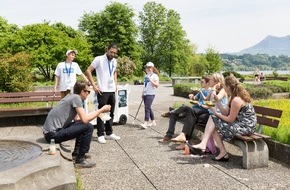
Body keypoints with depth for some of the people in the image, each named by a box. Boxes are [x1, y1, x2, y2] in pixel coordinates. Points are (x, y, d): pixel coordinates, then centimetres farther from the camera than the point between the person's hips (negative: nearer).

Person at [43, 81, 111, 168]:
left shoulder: (71, 96, 14)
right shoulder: (76, 98, -13)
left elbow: (77, 118, 17)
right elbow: (85, 119, -20)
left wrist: (97, 112, 17)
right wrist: (102, 110, -10)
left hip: (50, 130, 10)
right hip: (53, 134, -10)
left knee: (82, 125, 20)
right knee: (88, 127, -15)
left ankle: (77, 152, 22)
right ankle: (80, 159, -9)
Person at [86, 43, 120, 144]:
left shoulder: (114, 61, 10)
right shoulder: (99, 59, -9)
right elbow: (88, 71, -9)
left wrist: (115, 84, 14)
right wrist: (94, 85, -13)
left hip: (112, 91, 6)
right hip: (102, 91, -6)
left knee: (111, 113, 12)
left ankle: (109, 133, 22)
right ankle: (100, 135, 8)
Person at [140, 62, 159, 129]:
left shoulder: (154, 76, -4)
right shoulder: (146, 76, 18)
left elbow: (157, 85, -13)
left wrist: (151, 80, -22)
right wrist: (142, 93, 18)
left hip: (150, 94, -8)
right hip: (145, 94, 8)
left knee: (147, 107, -16)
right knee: (148, 108, 10)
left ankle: (145, 123, -19)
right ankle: (153, 122, 21)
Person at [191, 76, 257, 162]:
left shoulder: (236, 100, -23)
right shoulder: (233, 97, 9)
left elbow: (230, 120, -19)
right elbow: (226, 113, 4)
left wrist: (216, 113, -8)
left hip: (245, 127, -10)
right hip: (240, 122, 10)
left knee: (215, 126, -8)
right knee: (212, 118, 3)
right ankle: (204, 144, -5)